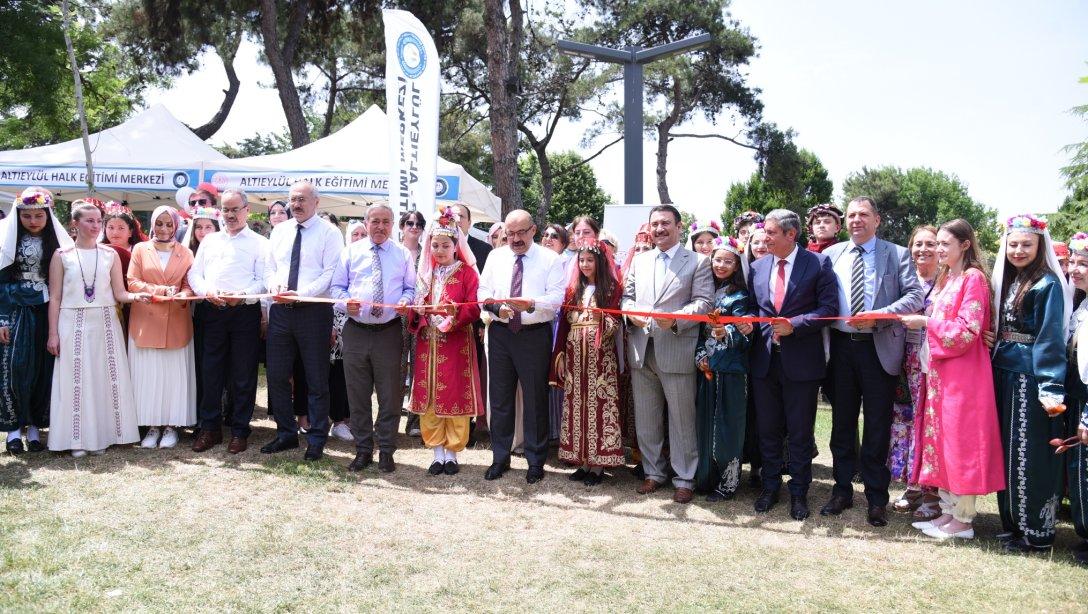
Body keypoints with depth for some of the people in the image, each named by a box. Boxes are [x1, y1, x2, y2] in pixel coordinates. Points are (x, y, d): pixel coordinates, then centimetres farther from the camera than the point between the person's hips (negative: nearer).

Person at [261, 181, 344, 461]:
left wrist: (299, 294, -21)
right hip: (280, 310, 6)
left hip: (314, 310, -5)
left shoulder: (329, 232, -4)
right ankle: (286, 433, 23)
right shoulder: (279, 231, 14)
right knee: (277, 376, 9)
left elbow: (331, 273, -12)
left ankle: (316, 439, 13)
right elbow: (269, 267, 16)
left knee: (316, 380, 2)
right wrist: (274, 286, -6)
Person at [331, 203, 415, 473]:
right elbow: (337, 286, 8)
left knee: (390, 395, 3)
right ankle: (363, 450, 20)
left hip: (389, 332, -1)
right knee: (357, 394, 7)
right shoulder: (351, 251, 9)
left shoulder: (403, 254, 8)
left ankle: (386, 452, 15)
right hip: (356, 330, 1)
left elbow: (410, 288, 9)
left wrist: (406, 301, -13)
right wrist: (345, 302, -12)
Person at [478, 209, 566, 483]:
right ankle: (500, 458, 21)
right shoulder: (495, 257, 11)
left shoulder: (550, 259, -1)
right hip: (500, 334, 3)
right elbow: (483, 291, 7)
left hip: (535, 335, -3)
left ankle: (536, 462, 15)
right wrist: (496, 306, -14)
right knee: (499, 398, 9)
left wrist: (532, 304, -28)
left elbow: (557, 297, -10)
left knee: (535, 399, 2)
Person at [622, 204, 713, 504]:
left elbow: (703, 302, -7)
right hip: (641, 349, 5)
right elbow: (627, 295, 16)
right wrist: (630, 311, -6)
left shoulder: (698, 262, 0)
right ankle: (654, 471, 27)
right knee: (646, 418, 12)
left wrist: (676, 318, -22)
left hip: (676, 350, -5)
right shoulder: (639, 261, 16)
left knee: (682, 419, 3)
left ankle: (684, 478, 16)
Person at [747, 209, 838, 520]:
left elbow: (829, 308, -9)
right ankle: (770, 487, 27)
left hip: (801, 360, -4)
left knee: (800, 432, 6)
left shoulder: (818, 263, -6)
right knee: (768, 429, 13)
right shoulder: (758, 267, 9)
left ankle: (799, 492, 20)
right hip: (764, 358, 4)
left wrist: (794, 325, -19)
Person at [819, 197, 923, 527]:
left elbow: (915, 296, -8)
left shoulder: (897, 255, 1)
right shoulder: (831, 255, 8)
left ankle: (876, 498, 15)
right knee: (842, 423, 12)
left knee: (877, 425, 4)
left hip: (879, 348, -3)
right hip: (841, 347, 3)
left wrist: (878, 315, -20)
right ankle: (842, 491, 24)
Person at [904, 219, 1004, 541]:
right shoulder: (946, 279, 16)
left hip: (962, 372, -9)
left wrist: (926, 321, -13)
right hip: (940, 370, 9)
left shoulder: (973, 278, -10)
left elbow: (966, 331, -16)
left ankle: (963, 521, 6)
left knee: (961, 441, -3)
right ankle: (948, 511, 19)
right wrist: (923, 322, 7)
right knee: (940, 438, 10)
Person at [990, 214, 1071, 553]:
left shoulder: (1048, 285, -10)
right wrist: (993, 364, 6)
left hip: (1031, 379, -7)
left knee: (1030, 456, -1)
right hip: (1004, 378, 7)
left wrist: (1051, 389, -19)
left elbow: (1050, 340, -15)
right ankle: (1012, 522, 23)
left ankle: (1035, 532, 9)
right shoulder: (1006, 282, 12)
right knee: (1007, 452, 12)